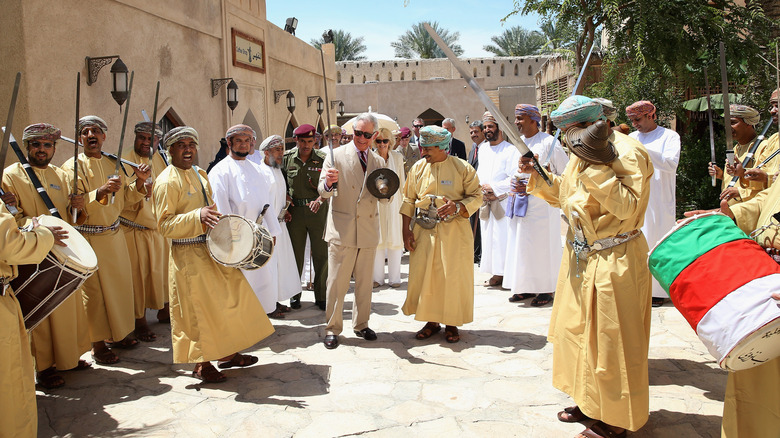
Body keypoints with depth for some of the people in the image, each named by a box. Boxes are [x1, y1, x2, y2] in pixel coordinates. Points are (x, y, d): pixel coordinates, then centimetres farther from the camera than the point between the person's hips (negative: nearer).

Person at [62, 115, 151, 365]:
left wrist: (139, 182, -6)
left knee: (120, 284, 13)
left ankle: (117, 334, 30)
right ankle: (98, 344, 13)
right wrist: (101, 192, -34)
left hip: (114, 235, 6)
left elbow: (125, 198, 11)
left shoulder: (113, 164, 9)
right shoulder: (72, 167, -10)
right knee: (94, 291, 1)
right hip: (89, 239, -6)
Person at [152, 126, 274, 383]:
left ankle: (227, 353, 28)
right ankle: (201, 365, 15)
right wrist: (198, 216, -31)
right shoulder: (167, 182, -14)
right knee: (198, 308, 0)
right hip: (189, 255, -8)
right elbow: (164, 225, -20)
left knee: (229, 297, 13)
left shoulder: (199, 174, 13)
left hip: (211, 249, 9)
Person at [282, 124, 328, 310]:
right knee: (296, 254, 9)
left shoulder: (323, 159, -2)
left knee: (322, 255, 1)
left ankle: (321, 297, 14)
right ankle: (295, 295, 24)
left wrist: (320, 199, -25)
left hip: (318, 211, -1)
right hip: (295, 211, 1)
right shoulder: (287, 158, 3)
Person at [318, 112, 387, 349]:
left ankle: (361, 325, 28)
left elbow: (384, 199, 12)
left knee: (365, 283, 13)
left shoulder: (377, 161, 11)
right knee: (337, 283, 0)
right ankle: (332, 329, 13)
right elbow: (323, 192, -8)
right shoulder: (337, 155, -2)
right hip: (342, 230, -4)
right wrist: (328, 183, -31)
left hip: (369, 231, 4)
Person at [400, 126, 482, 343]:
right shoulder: (418, 168, 5)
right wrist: (406, 230, 2)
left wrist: (457, 206, -21)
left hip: (454, 231, -2)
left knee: (454, 276, 1)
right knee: (423, 275, 3)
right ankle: (432, 320, 19)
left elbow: (476, 196, -2)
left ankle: (451, 323, 17)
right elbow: (409, 200, 9)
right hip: (424, 230, 3)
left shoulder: (463, 168, -4)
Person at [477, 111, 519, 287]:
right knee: (488, 236, 6)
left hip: (503, 202, -6)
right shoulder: (482, 150, 16)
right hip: (486, 202, 6)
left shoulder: (511, 150, -5)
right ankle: (496, 272, 13)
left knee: (503, 236, -8)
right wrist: (481, 191, 1)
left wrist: (494, 188, -14)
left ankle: (506, 272, 0)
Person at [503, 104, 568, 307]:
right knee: (520, 244, 7)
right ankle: (526, 287, 17)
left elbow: (566, 175, -6)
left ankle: (546, 289, 9)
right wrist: (514, 183, 1)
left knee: (542, 245, -2)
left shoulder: (549, 142, -7)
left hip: (541, 204, -6)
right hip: (519, 203, 7)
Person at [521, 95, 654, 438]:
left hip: (614, 262, -9)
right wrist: (538, 176, 3)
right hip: (580, 256, 9)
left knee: (609, 341, 2)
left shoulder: (627, 153, -18)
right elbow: (564, 196, 18)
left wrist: (597, 165, -31)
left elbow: (628, 208, -28)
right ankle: (590, 403, 36)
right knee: (579, 332, 18)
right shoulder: (582, 155, 9)